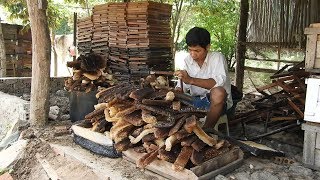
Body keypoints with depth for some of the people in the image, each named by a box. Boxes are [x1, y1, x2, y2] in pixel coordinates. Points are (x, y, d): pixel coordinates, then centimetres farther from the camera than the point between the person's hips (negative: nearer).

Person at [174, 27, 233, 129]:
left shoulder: (217, 58, -14)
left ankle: (206, 129, -22)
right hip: (197, 100, 5)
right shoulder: (188, 60, 2)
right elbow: (181, 87, 2)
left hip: (217, 102, -4)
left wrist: (191, 80, -40)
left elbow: (219, 83, -31)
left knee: (218, 92, -37)